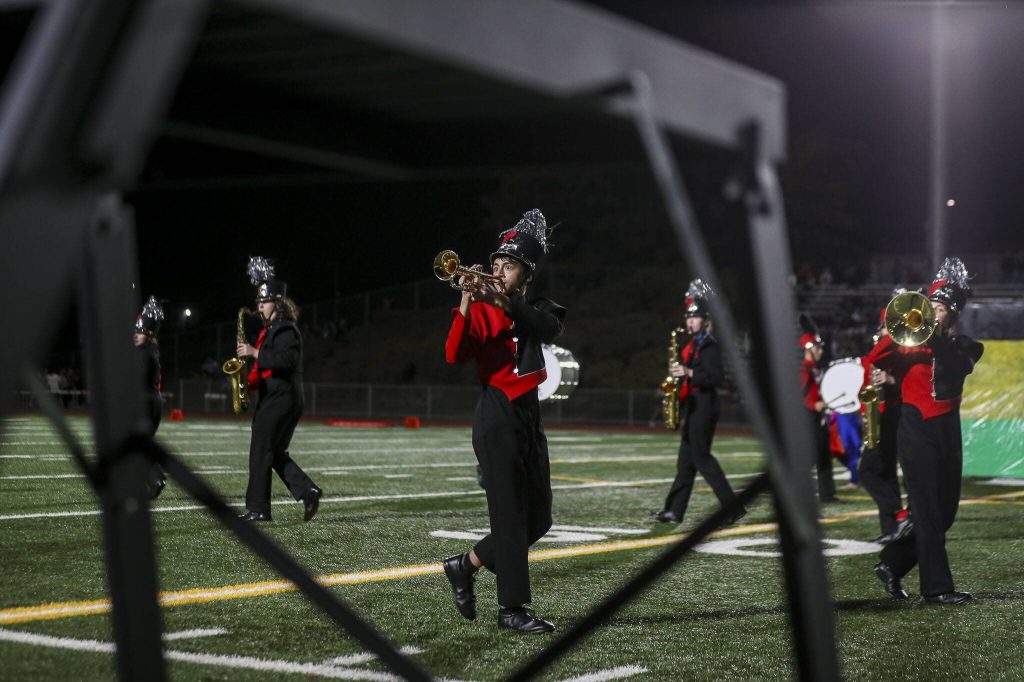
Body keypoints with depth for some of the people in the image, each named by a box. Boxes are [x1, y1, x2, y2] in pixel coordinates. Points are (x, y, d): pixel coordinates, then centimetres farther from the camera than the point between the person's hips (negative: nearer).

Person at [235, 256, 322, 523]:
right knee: (275, 454, 10)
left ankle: (258, 509, -4)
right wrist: (250, 382, 11)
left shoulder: (286, 330, -12)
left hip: (282, 399, -10)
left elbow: (287, 360, -28)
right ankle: (308, 492, 7)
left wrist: (255, 353, -25)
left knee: (261, 452, -7)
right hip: (272, 398, 10)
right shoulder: (270, 329, 19)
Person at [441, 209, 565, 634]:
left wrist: (504, 301, -27)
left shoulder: (537, 309, 11)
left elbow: (549, 328, -14)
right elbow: (454, 356, -16)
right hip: (496, 419, -6)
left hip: (529, 417, 6)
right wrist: (466, 301, -25)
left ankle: (464, 566, 24)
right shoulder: (481, 311, -1)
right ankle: (511, 609, -2)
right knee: (510, 516, -7)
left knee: (538, 519, 10)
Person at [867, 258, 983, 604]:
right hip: (916, 432, -5)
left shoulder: (963, 347, 9)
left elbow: (950, 376, -12)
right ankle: (937, 587, -6)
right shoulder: (911, 344, 3)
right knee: (928, 512, -8)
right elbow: (873, 361, -13)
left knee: (945, 512, 9)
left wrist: (937, 337, -19)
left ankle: (891, 564, 22)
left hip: (948, 431, 5)